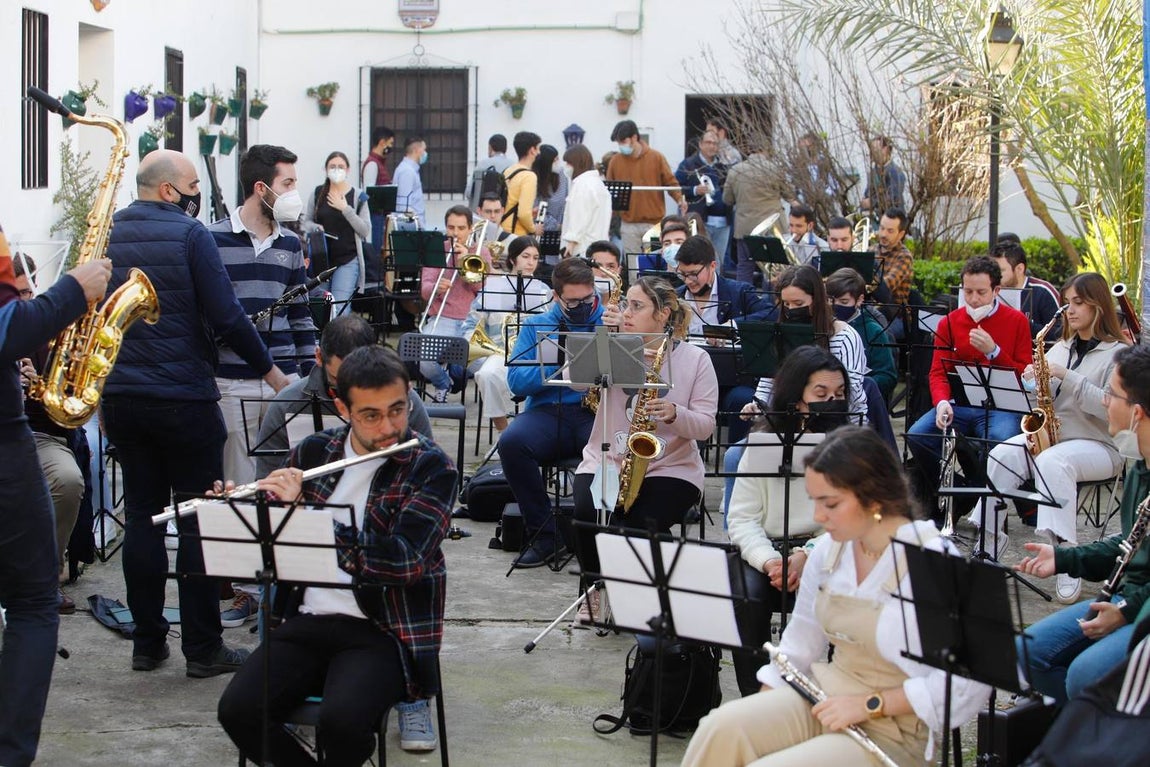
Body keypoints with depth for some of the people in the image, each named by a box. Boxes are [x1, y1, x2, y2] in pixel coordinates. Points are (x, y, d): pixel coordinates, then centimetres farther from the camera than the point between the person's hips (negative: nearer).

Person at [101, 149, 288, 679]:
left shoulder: (106, 235, 7)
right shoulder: (189, 234, -11)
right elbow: (226, 316, -14)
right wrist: (269, 370, -1)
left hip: (120, 397, 5)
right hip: (184, 397, -5)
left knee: (141, 516, 11)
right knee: (197, 520, 2)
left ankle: (147, 642, 15)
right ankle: (203, 648, 5)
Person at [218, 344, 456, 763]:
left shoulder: (431, 467, -6)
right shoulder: (313, 452, 9)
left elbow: (405, 560, -20)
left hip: (383, 631, -4)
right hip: (305, 620, 4)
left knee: (341, 720, -32)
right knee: (237, 710, -21)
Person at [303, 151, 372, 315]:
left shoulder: (357, 196, 1)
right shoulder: (317, 194, 7)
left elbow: (366, 230, -5)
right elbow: (306, 221, 14)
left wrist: (345, 209, -13)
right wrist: (315, 228, -8)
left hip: (347, 260, -3)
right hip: (321, 258, 3)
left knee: (340, 308, -13)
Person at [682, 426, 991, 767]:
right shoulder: (828, 550, 4)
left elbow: (970, 681, -20)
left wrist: (869, 704, -19)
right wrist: (763, 702, 4)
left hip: (893, 730, -6)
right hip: (823, 699, 6)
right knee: (721, 727, -22)